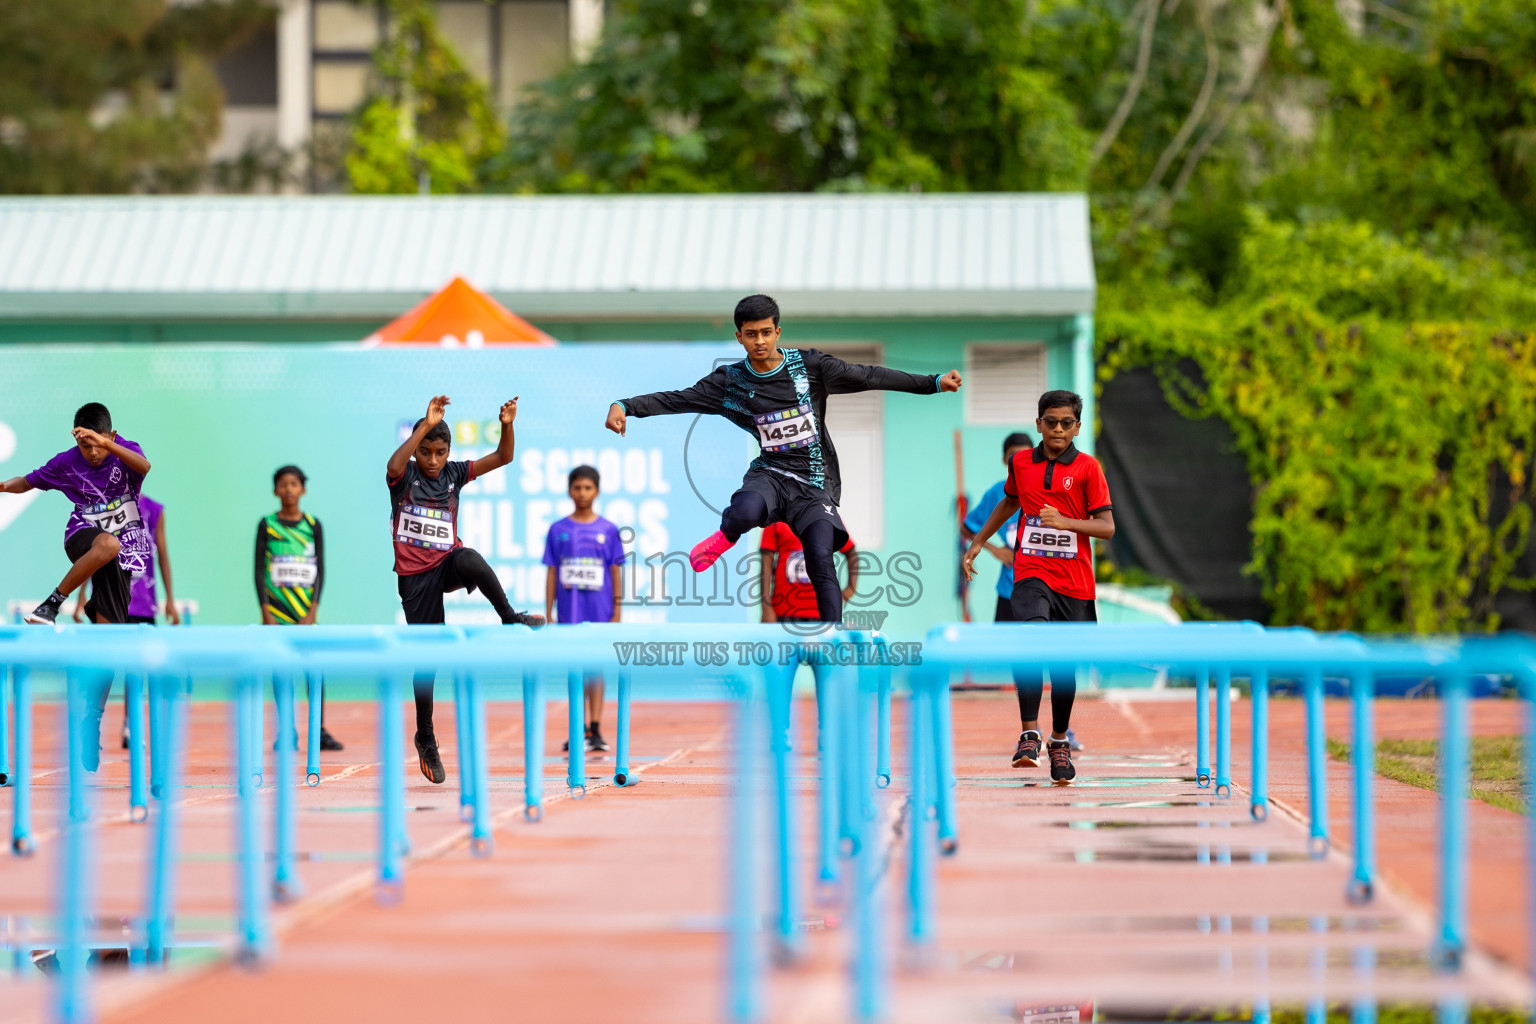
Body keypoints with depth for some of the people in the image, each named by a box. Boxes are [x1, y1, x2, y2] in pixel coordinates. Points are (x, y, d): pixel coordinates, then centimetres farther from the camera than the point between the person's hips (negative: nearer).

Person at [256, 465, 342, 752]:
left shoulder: (313, 526, 7)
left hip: (306, 607, 1)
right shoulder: (267, 525, 3)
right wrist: (265, 612, -7)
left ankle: (320, 731, -2)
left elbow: (320, 570, 5)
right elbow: (259, 570, 2)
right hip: (276, 607, -1)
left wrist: (313, 610, -6)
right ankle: (287, 732, 3)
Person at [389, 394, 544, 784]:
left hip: (448, 562, 2)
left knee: (469, 559, -38)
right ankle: (425, 738, 14)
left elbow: (502, 458, -1)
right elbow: (394, 466, -31)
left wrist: (507, 426, -21)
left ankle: (511, 619, -28)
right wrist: (426, 425, -40)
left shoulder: (453, 474, 5)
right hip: (414, 574, -2)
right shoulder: (405, 476, -5)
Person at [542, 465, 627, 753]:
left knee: (595, 668, 2)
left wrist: (616, 613, 0)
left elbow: (616, 574, 4)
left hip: (599, 611, -1)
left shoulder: (608, 531, 3)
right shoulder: (558, 530, 4)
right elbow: (551, 574, 6)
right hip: (569, 611, 1)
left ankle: (596, 730, 3)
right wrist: (548, 614, 2)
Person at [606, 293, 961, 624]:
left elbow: (868, 377, 2)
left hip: (815, 483, 0)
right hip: (770, 474, 0)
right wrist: (625, 406, -15)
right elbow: (676, 400, -1)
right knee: (747, 511, -35)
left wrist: (935, 382, 1)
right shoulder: (730, 381, 1)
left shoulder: (809, 365, 0)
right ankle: (726, 536, 1)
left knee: (821, 561, -18)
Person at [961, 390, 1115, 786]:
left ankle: (1059, 740, 28)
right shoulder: (1021, 463, 7)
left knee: (1065, 663, 6)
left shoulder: (1087, 468, -2)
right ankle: (1029, 735, -29)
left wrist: (1065, 522, -21)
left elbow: (1107, 527, -6)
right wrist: (977, 542, 27)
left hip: (1074, 581, 0)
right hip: (1031, 571, 0)